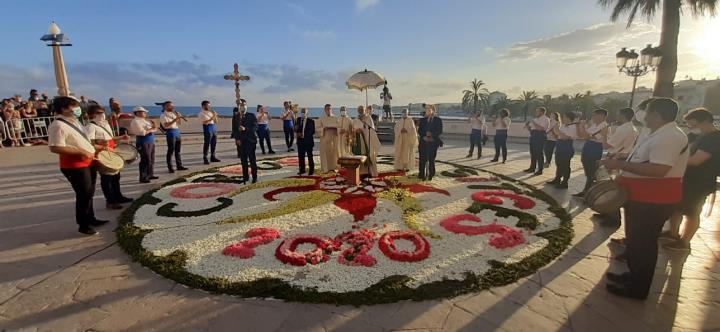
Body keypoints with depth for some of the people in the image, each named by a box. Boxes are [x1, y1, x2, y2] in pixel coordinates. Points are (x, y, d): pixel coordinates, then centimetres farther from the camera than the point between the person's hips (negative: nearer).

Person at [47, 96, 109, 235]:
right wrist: (81, 152, -26)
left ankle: (91, 219, 34)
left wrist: (94, 147, 10)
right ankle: (83, 225, 14)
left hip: (88, 162, 9)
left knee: (89, 193, 19)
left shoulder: (75, 121, 12)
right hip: (75, 166, -9)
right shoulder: (57, 125, -18)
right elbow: (55, 148, -26)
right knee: (84, 195, 0)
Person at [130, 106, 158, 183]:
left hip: (151, 142, 9)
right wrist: (151, 129, -7)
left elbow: (154, 129, 14)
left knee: (152, 159, 15)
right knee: (146, 160, -9)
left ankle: (150, 174, 26)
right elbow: (142, 132, -19)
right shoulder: (135, 122, -9)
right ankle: (143, 178, -4)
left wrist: (154, 128, -8)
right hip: (143, 143, -9)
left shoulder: (145, 121, 17)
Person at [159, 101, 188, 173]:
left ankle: (179, 165, 18)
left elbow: (178, 124, 21)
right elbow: (166, 125, -20)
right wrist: (175, 119, -24)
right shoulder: (163, 116, -5)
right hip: (171, 132, -7)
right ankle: (170, 168, 2)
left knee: (178, 150, 11)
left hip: (177, 131, 7)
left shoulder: (174, 114, 16)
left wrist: (180, 118, 3)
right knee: (171, 150, -4)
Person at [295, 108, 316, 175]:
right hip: (300, 140, 5)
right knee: (300, 156, 7)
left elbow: (313, 131, -10)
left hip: (308, 141, -4)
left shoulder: (311, 121, -5)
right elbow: (296, 129, 13)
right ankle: (302, 170, 18)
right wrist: (297, 132, -11)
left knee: (310, 156, 2)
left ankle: (311, 170, 10)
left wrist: (304, 134, -19)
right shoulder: (298, 119, 9)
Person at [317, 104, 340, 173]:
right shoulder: (321, 118, 4)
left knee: (335, 152, -2)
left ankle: (334, 167, 5)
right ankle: (326, 168, 0)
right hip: (325, 137, -2)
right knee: (326, 152, -4)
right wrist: (324, 128, -17)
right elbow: (318, 128, 0)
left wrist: (334, 128, -11)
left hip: (334, 137, 2)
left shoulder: (335, 118, 9)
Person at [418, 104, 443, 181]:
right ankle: (422, 174, 7)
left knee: (431, 159, 3)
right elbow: (419, 131, 5)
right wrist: (424, 136, -11)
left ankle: (430, 175, 11)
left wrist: (432, 134, -14)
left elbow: (440, 131, -2)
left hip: (433, 142, -1)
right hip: (423, 142, 1)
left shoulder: (438, 120, 5)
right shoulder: (422, 120, 11)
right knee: (423, 159, -1)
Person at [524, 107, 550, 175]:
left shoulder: (545, 119, -5)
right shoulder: (535, 119, 20)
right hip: (533, 135, 8)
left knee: (539, 153, -6)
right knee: (533, 152, 10)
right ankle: (532, 168, 18)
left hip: (540, 136, -8)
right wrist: (527, 125, 1)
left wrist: (534, 123, -17)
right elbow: (530, 128, 21)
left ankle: (540, 170, 0)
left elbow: (542, 128, -20)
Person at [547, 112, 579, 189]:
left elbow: (565, 137, -24)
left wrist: (557, 131, -18)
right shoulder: (563, 125, 15)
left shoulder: (573, 126, -13)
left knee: (565, 165, -5)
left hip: (567, 148, -9)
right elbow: (558, 136, 19)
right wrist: (554, 131, 4)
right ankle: (557, 179, 26)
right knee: (558, 164, 15)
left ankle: (564, 183, 2)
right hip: (559, 146, 9)